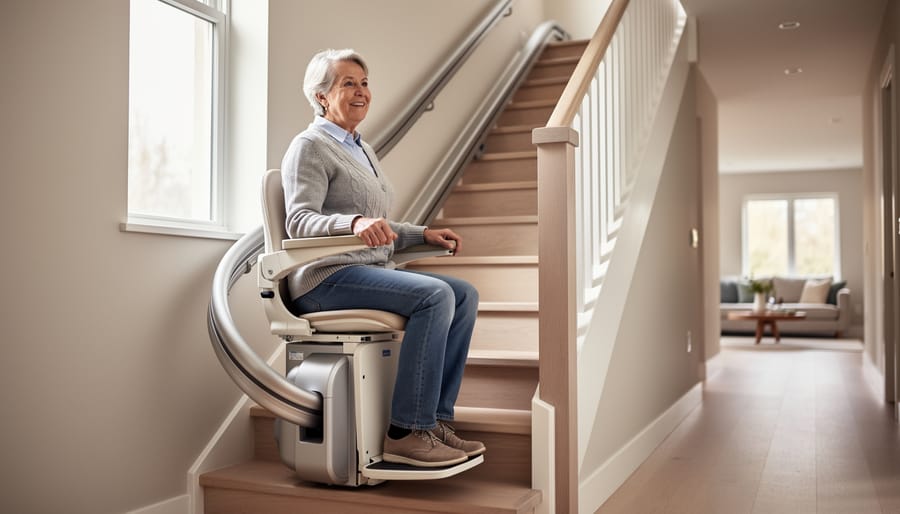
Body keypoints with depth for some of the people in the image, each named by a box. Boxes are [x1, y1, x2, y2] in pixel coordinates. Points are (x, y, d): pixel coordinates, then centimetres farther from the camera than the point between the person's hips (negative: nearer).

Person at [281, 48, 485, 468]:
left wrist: (424, 234, 12)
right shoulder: (310, 146, -2)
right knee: (434, 294, -28)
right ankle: (406, 432, -25)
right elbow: (300, 221, -17)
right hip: (325, 277, -8)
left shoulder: (361, 150, 24)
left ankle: (437, 419, -10)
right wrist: (356, 223, -35)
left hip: (371, 271, 8)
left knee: (464, 295, -10)